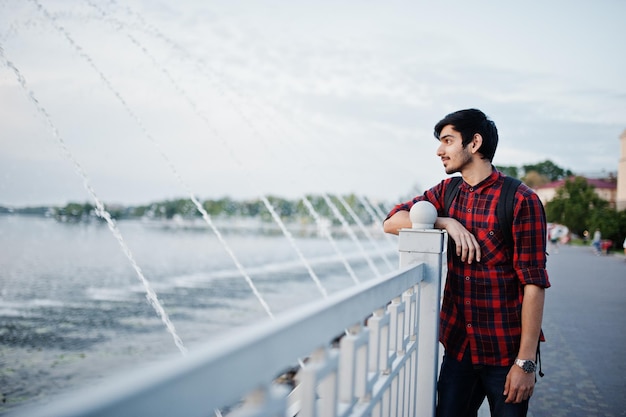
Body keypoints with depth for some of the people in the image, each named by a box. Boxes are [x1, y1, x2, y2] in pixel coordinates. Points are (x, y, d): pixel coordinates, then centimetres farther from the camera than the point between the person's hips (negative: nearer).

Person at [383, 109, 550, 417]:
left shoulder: (521, 201, -12)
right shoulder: (447, 192, 7)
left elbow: (534, 283, -14)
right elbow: (391, 223, 2)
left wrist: (526, 362, -17)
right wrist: (446, 222, -14)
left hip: (505, 352, -5)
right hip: (458, 345, 5)